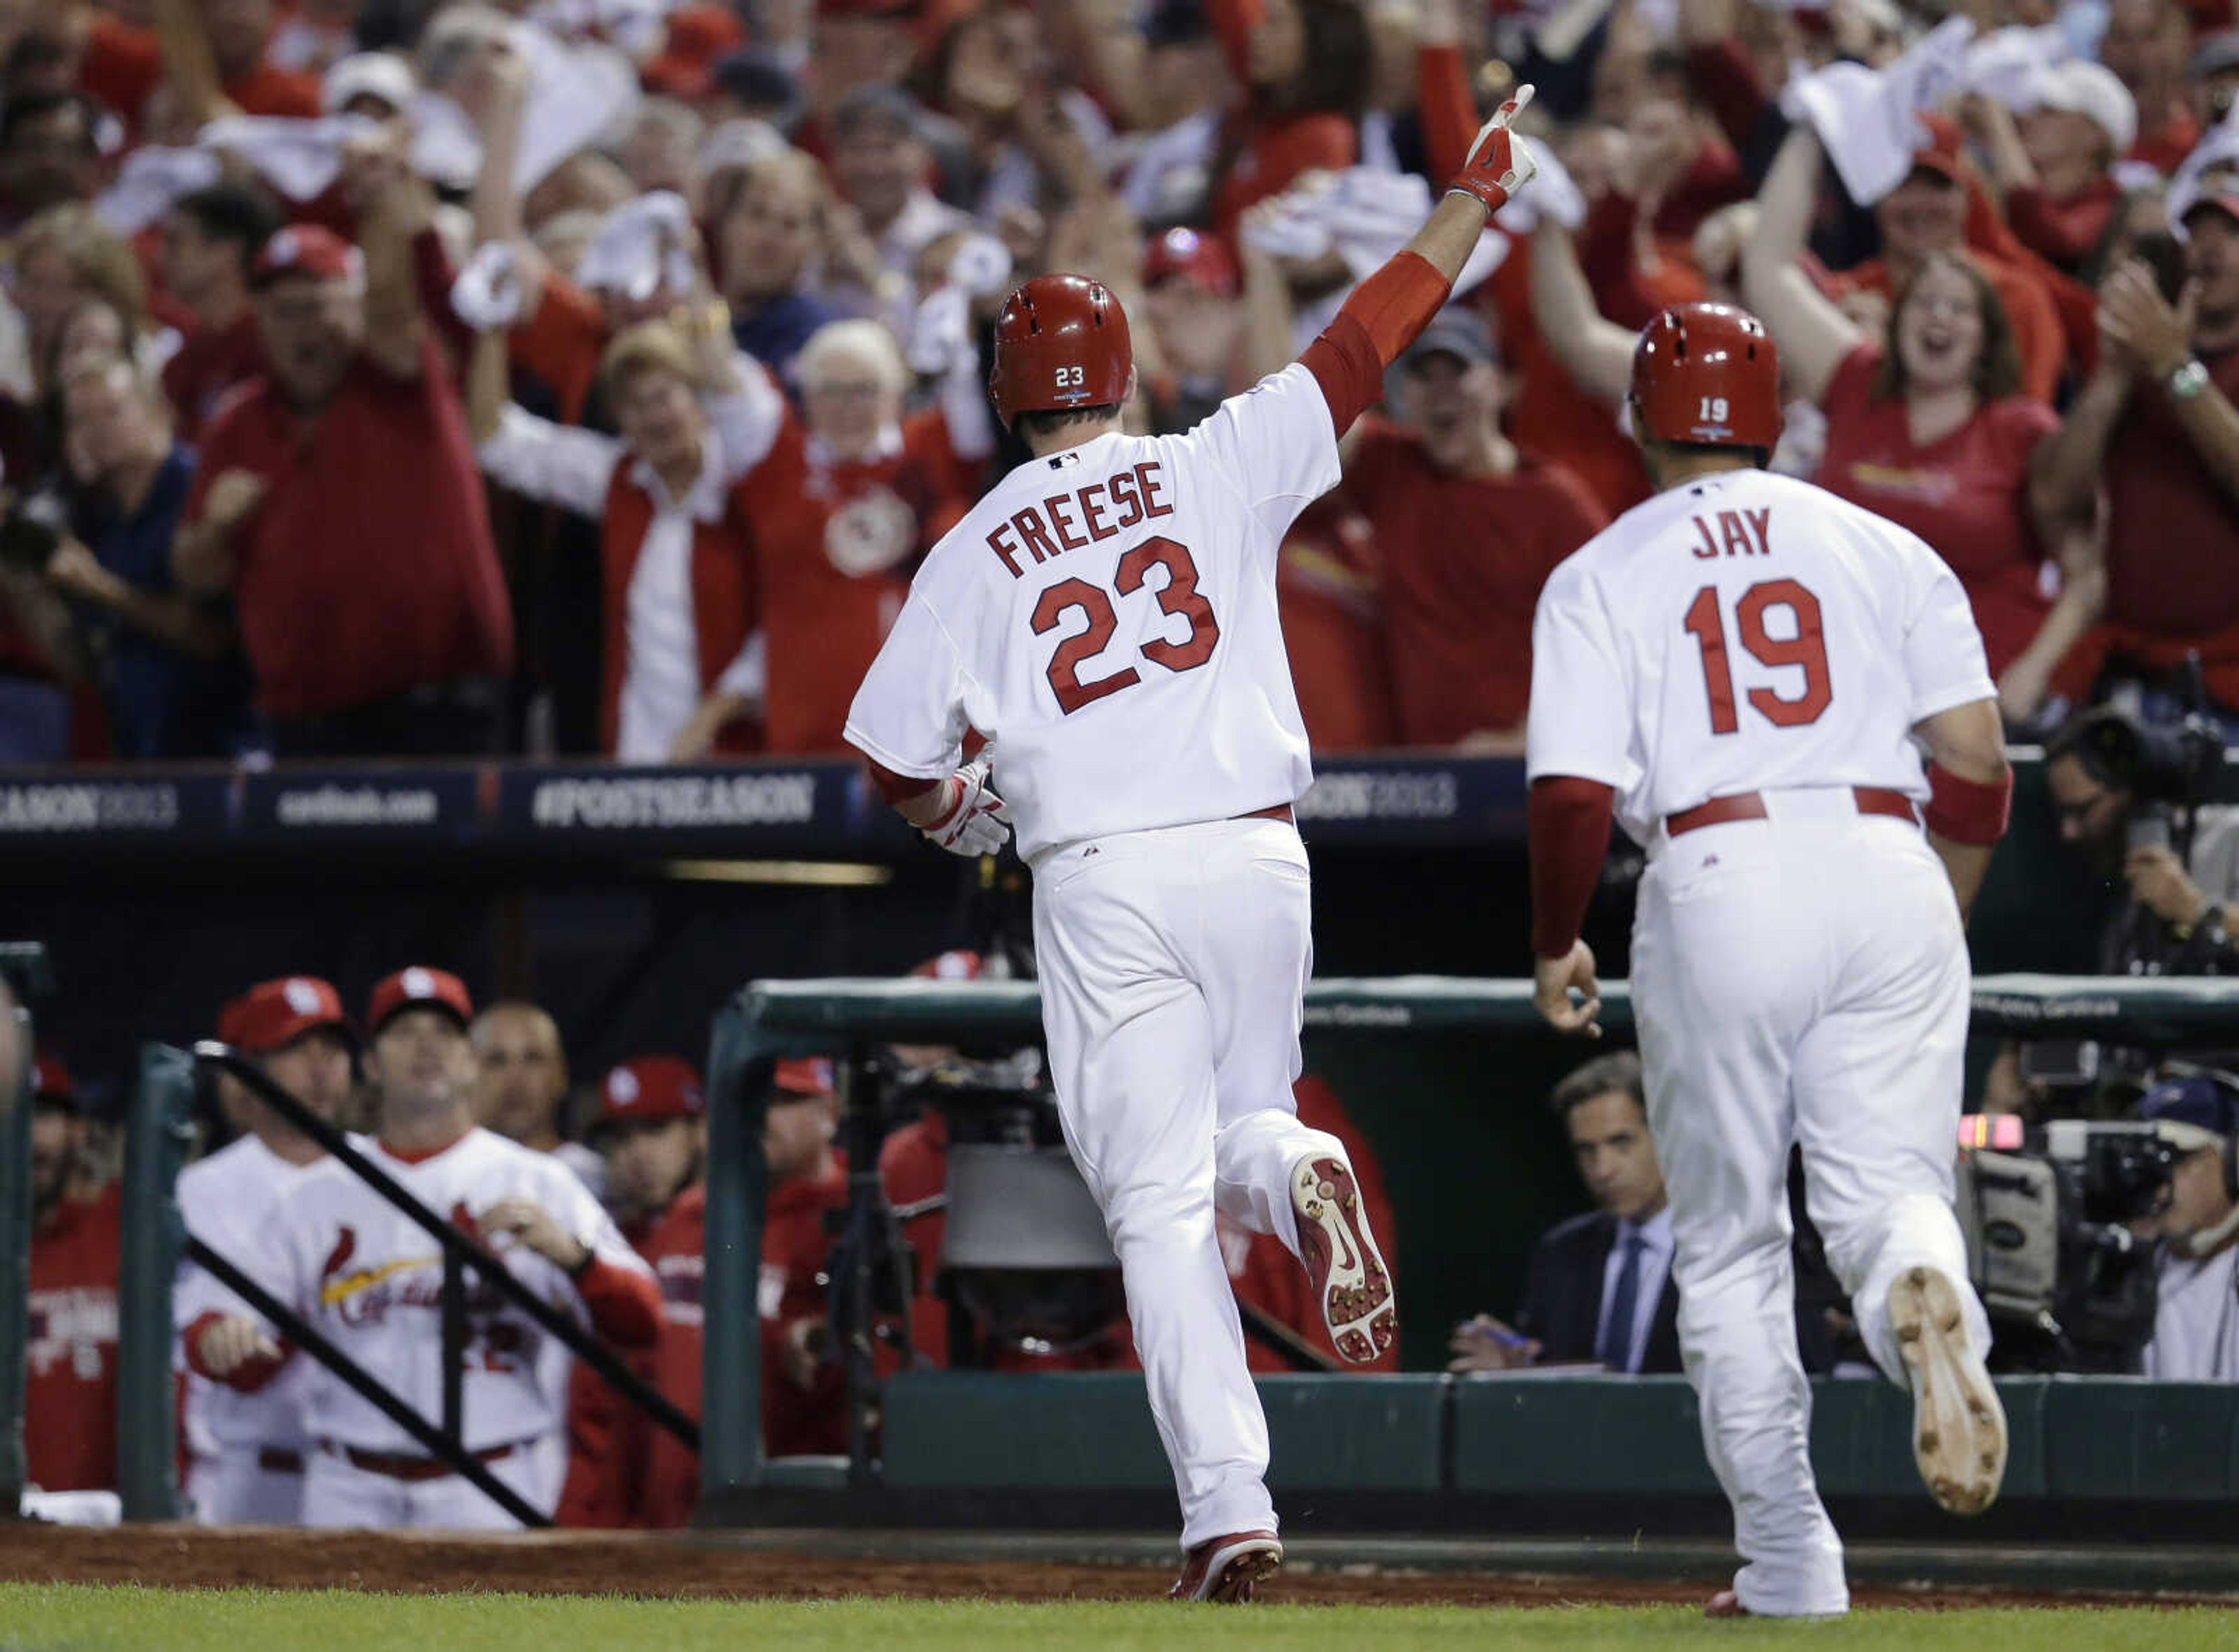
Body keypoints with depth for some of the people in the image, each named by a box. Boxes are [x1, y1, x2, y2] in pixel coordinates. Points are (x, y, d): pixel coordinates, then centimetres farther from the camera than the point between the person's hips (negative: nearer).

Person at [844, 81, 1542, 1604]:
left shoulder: (974, 553, 5)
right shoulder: (1215, 470, 5)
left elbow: (893, 759, 8)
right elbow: (1370, 340, 8)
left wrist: (955, 811, 31)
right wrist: (1476, 198, 17)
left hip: (1101, 884, -2)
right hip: (1255, 857, 2)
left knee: (1163, 1197, -1)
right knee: (1242, 1127, 22)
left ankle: (1230, 1505, -13)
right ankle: (1301, 1176, -18)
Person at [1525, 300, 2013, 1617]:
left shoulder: (1602, 576, 8)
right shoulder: (1883, 549, 14)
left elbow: (1574, 793, -2)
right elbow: (1977, 760, 6)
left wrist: (1555, 949, 14)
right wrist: (1944, 924, 20)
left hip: (1717, 880, -1)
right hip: (1888, 871, 1)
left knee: (1732, 1240, 11)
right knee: (1890, 1187, 0)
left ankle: (1790, 1559, 10)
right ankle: (1927, 1298, -38)